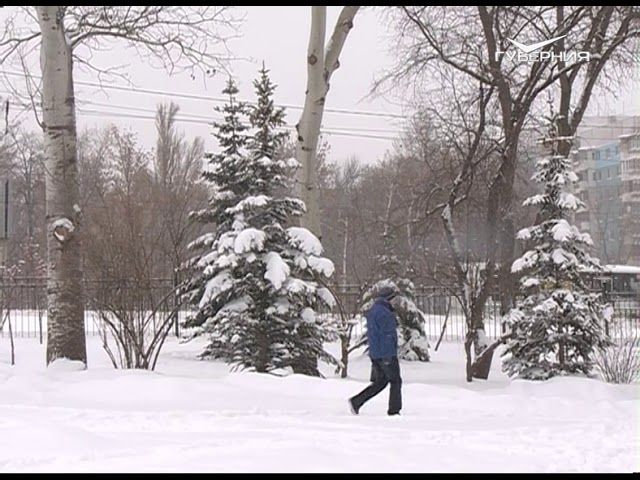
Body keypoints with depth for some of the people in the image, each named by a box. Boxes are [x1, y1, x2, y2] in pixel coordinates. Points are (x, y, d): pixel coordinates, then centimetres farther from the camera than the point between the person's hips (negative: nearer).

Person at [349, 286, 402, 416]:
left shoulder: (372, 311, 15)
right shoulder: (384, 313, -17)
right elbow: (387, 335, -21)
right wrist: (387, 356, -22)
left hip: (375, 354, 9)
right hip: (386, 353, -9)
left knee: (380, 382, 14)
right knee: (395, 381, 4)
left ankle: (356, 401, 6)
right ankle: (394, 411, 8)